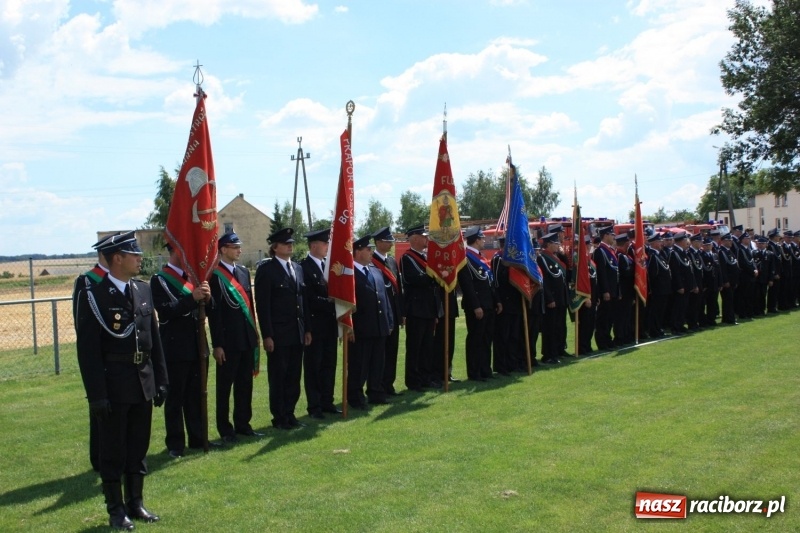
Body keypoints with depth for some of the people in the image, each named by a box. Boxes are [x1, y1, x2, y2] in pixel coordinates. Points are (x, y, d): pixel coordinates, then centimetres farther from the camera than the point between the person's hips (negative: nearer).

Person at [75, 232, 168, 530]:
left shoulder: (143, 291, 8)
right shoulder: (93, 296, -11)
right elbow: (87, 349, -12)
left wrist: (161, 380, 9)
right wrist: (96, 394, -16)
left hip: (143, 384, 6)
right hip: (113, 385, -6)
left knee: (139, 448, 14)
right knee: (113, 451, 5)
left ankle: (135, 503, 26)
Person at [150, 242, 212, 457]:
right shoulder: (159, 280, -7)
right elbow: (166, 311, -18)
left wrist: (207, 297, -12)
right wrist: (193, 298, -25)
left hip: (196, 346, 5)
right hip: (175, 349, -5)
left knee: (196, 395, 13)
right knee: (175, 398, 4)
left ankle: (198, 438, 24)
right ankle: (175, 444, 13)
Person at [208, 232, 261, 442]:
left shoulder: (244, 271, 12)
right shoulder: (215, 275, -10)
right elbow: (214, 312, -12)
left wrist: (255, 333, 12)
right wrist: (217, 344, -14)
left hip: (247, 338, 7)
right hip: (228, 340, -6)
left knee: (245, 384, 13)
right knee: (225, 385, 5)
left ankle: (243, 423, 23)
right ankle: (225, 428, 14)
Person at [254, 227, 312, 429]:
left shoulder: (297, 268, 13)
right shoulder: (266, 269, -7)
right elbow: (262, 305, -11)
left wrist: (307, 329, 11)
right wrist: (267, 335, -15)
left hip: (297, 333, 6)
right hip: (278, 334, -6)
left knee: (294, 377, 10)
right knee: (278, 377, 3)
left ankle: (290, 414, 20)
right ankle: (279, 418, 12)